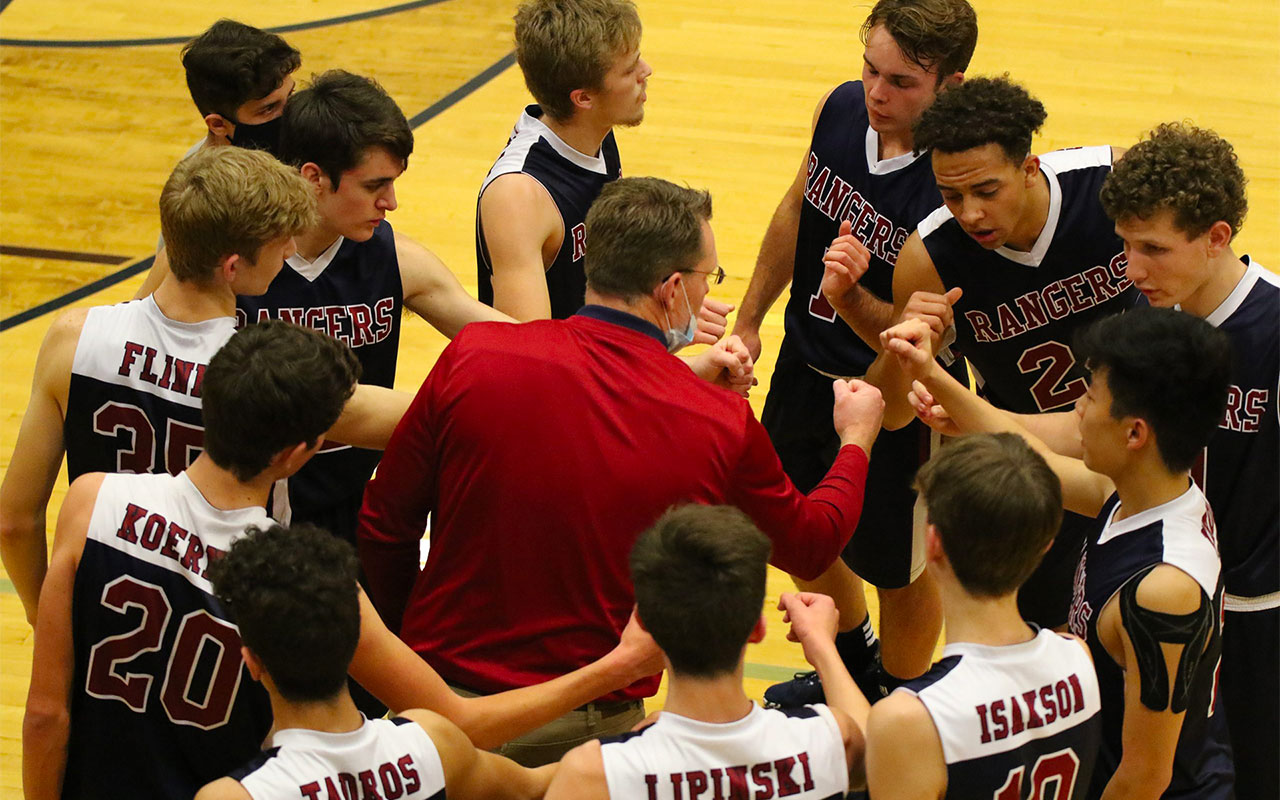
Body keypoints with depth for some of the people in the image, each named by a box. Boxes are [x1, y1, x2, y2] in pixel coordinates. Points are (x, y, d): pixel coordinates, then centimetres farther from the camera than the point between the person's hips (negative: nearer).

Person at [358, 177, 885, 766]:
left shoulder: (471, 358, -10)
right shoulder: (722, 426, -10)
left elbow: (383, 525, -1)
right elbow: (809, 545, 9)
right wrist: (856, 440, 28)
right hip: (585, 728, -1)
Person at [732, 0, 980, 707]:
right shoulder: (840, 108, -12)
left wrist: (852, 293, -45)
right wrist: (749, 320, 12)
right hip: (805, 367, 7)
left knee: (898, 570, 14)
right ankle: (854, 668, 54)